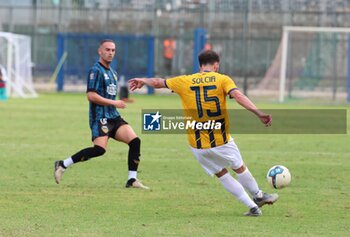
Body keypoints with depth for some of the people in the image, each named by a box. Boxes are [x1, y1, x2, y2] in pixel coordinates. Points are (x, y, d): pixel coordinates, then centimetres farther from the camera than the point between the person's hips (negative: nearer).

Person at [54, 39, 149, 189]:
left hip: (113, 117, 8)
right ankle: (62, 165, -10)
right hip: (100, 117, -8)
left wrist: (120, 101, 14)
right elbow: (91, 95, -16)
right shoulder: (96, 70, -7)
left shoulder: (112, 73, 21)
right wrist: (113, 103, -15)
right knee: (99, 149, -23)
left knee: (135, 141, -7)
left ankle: (132, 180, -3)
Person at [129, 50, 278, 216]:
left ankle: (253, 207, 18)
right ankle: (259, 196, 42)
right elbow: (238, 96, -23)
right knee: (240, 168, 22)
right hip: (221, 141, -2)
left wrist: (143, 81, 35)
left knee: (221, 174, 17)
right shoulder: (222, 80, -6)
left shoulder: (185, 82, 1)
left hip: (197, 145, 2)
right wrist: (259, 113, -30)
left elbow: (158, 82, 15)